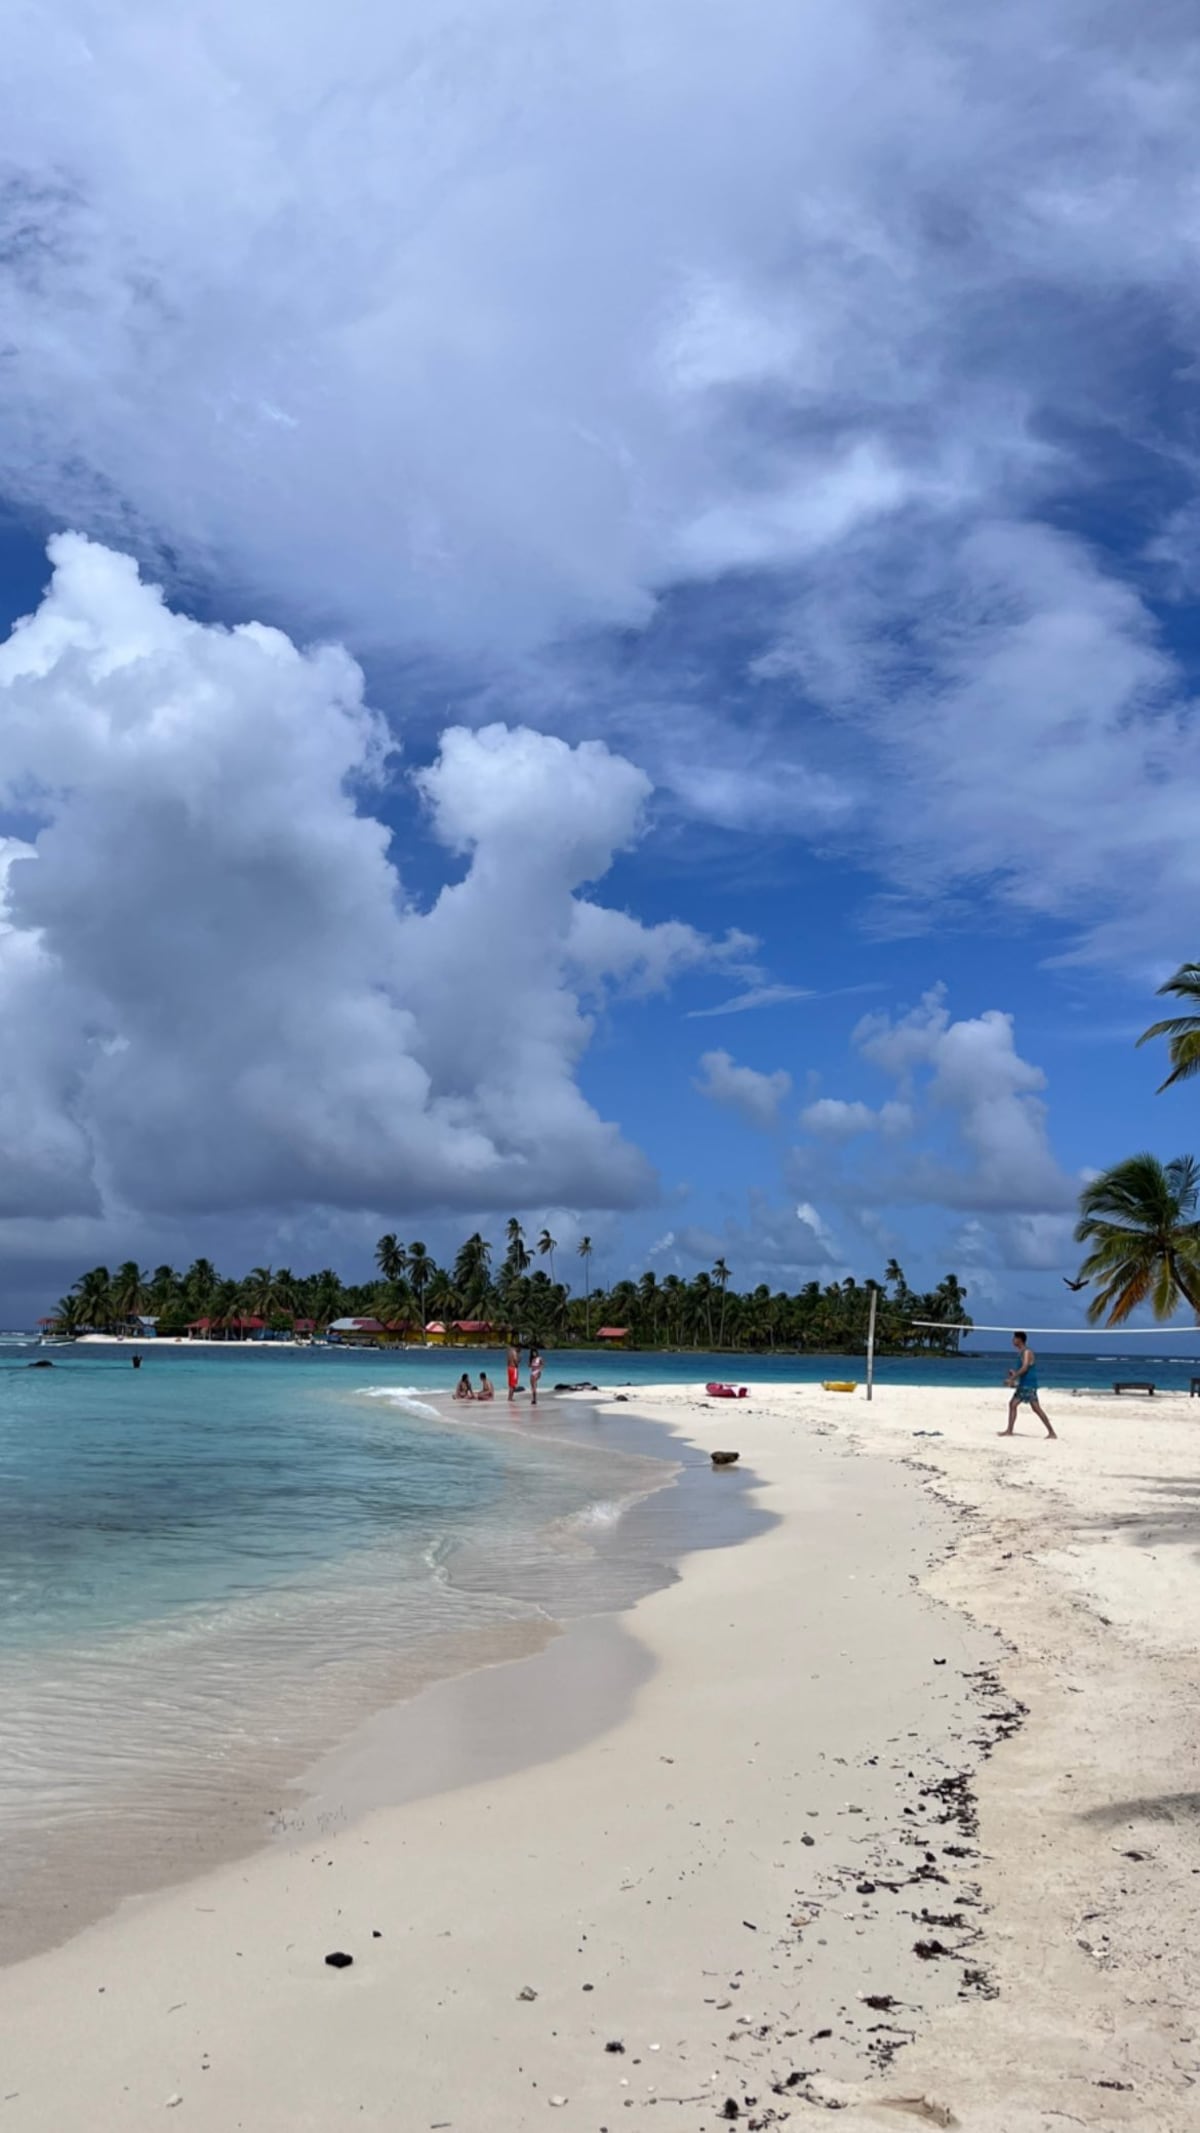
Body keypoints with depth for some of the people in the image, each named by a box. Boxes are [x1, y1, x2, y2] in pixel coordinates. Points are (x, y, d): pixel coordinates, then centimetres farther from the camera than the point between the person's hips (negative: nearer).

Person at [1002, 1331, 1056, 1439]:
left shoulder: (1027, 1352, -14)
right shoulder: (1023, 1352, 16)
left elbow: (1024, 1368, -25)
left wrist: (1013, 1378, -24)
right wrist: (1015, 1373, 14)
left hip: (1028, 1385, -10)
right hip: (1023, 1385, 10)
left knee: (1036, 1409, -9)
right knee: (1012, 1404, 9)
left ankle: (1052, 1432, -6)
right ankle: (1009, 1431, 11)